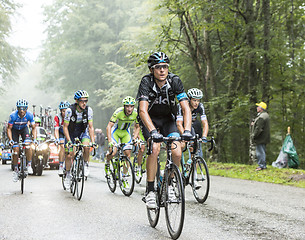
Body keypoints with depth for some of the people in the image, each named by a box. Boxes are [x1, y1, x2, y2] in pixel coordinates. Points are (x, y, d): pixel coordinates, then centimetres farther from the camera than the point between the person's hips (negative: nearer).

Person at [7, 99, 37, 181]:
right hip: (14, 130, -1)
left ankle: (29, 165, -11)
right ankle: (15, 170, 5)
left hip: (24, 129, 1)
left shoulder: (29, 115, -28)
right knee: (16, 150, -10)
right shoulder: (13, 115, -32)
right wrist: (10, 140, -35)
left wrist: (35, 139, -30)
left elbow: (33, 128, -17)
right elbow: (9, 128, -22)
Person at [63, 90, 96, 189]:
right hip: (71, 133, -1)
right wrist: (69, 141, -30)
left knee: (86, 146, -30)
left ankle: (86, 164, -5)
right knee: (69, 155, -5)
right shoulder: (70, 110, -26)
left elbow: (90, 127, -17)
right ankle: (67, 174, 19)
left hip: (83, 132, 1)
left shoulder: (88, 110, -21)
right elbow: (65, 127, -19)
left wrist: (93, 141, -27)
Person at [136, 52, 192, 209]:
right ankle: (150, 190, -18)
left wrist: (187, 130, -39)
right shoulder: (146, 82, -24)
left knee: (177, 153, -18)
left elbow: (186, 108, -23)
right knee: (155, 148, -28)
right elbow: (143, 110, -34)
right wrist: (153, 131, -49)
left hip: (168, 119, 2)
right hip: (149, 120, -2)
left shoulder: (175, 81, -19)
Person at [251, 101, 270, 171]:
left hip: (260, 139, -11)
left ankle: (261, 166, -3)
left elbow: (258, 129, -23)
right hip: (264, 138, 11)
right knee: (262, 152, 17)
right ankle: (263, 165, 24)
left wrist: (253, 136, -14)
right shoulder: (266, 115, 14)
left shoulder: (261, 117, -21)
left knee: (260, 152, -5)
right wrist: (253, 124, 10)